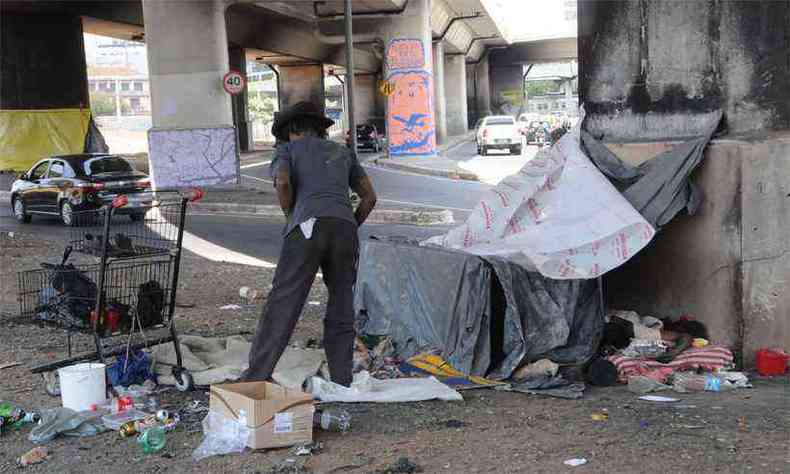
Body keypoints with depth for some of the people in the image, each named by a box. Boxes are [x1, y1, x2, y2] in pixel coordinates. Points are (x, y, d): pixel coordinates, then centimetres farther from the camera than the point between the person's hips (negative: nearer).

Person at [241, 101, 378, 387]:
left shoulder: (288, 148, 19)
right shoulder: (342, 152, 30)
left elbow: (283, 183, -2)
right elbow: (369, 197, 22)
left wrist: (291, 218, 11)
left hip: (307, 227, -3)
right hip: (344, 227, 3)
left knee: (282, 304, -4)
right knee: (341, 310, 10)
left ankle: (256, 377, -8)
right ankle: (342, 382, 6)